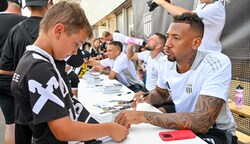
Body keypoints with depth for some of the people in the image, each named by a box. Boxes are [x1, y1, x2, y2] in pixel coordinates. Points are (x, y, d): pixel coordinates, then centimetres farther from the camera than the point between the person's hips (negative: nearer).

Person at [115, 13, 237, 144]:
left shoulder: (217, 64, -27)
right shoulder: (165, 63, -7)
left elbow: (201, 123, -36)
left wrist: (144, 116, -36)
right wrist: (147, 99, -10)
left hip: (214, 131, -5)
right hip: (182, 125, 5)